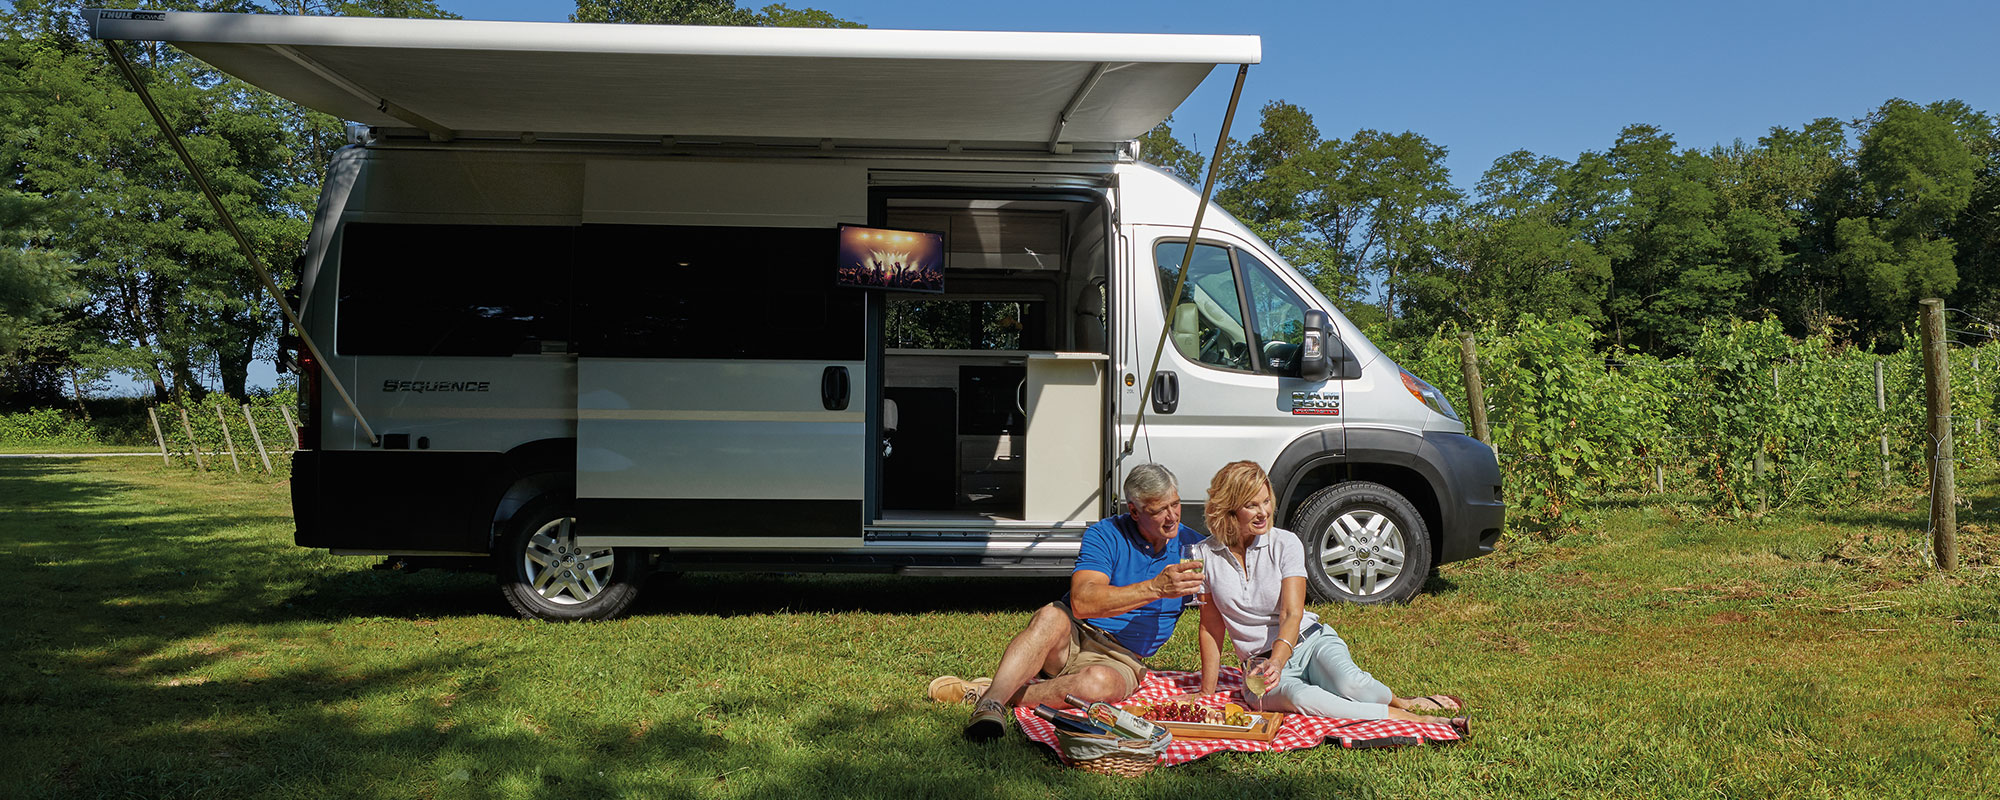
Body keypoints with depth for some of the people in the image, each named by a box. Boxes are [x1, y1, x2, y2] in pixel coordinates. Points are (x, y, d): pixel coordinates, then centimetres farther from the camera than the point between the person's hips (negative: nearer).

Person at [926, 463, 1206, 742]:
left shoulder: (1192, 545, 1)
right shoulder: (1105, 535, -8)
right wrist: (1155, 588, -30)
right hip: (1073, 636, -1)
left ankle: (984, 691, -27)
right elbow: (1081, 602, -23)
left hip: (1117, 660, 1)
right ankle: (991, 702, -46)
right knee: (1051, 617, -37)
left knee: (1100, 682, -37)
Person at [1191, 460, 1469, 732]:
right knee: (1298, 696, -36)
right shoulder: (1205, 555, -2)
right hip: (1260, 664, 0)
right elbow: (1211, 626, 5)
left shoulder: (1285, 543, -5)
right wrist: (1207, 694, 1)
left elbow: (1292, 614, -15)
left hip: (1310, 641, 0)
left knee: (1349, 683, -35)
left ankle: (1402, 702, -2)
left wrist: (1277, 662, -34)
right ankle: (1412, 720, -27)